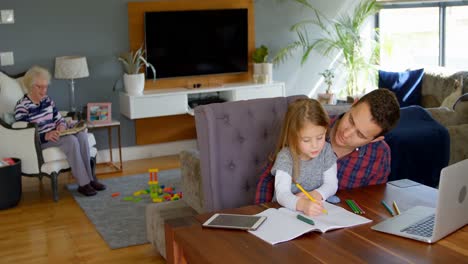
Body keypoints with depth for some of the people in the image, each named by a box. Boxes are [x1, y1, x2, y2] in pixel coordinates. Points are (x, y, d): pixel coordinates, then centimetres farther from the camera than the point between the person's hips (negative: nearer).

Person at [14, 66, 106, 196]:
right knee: (71, 140, -31)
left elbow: (59, 119, 14)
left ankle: (89, 177, -18)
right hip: (37, 142, -7)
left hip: (53, 135, 7)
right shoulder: (22, 107, -14)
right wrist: (45, 136, -29)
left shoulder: (47, 100, 8)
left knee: (82, 134, -21)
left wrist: (61, 126, -10)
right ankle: (83, 184, -25)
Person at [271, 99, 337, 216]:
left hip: (317, 210, 3)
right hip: (287, 210, -3)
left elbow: (331, 183, 0)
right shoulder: (285, 157, -15)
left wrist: (316, 194, -21)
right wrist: (302, 204, -44)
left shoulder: (326, 150, -3)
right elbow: (281, 193, -25)